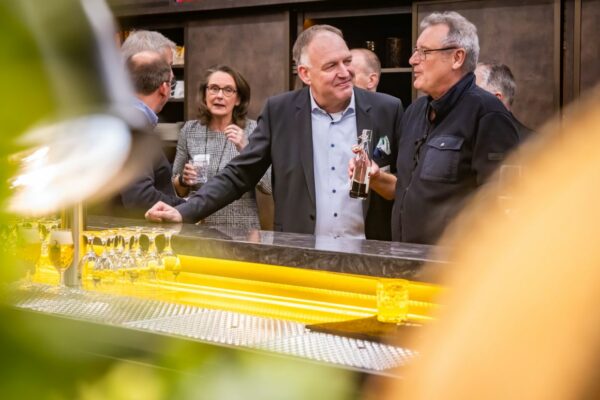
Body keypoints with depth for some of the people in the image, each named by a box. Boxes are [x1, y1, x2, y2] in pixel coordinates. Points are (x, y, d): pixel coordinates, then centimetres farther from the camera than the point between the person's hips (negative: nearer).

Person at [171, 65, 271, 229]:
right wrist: (184, 180, -6)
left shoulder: (252, 130, 0)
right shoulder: (190, 130, 6)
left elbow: (269, 186, -7)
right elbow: (177, 189, 14)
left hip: (241, 229, -3)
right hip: (198, 228, 3)